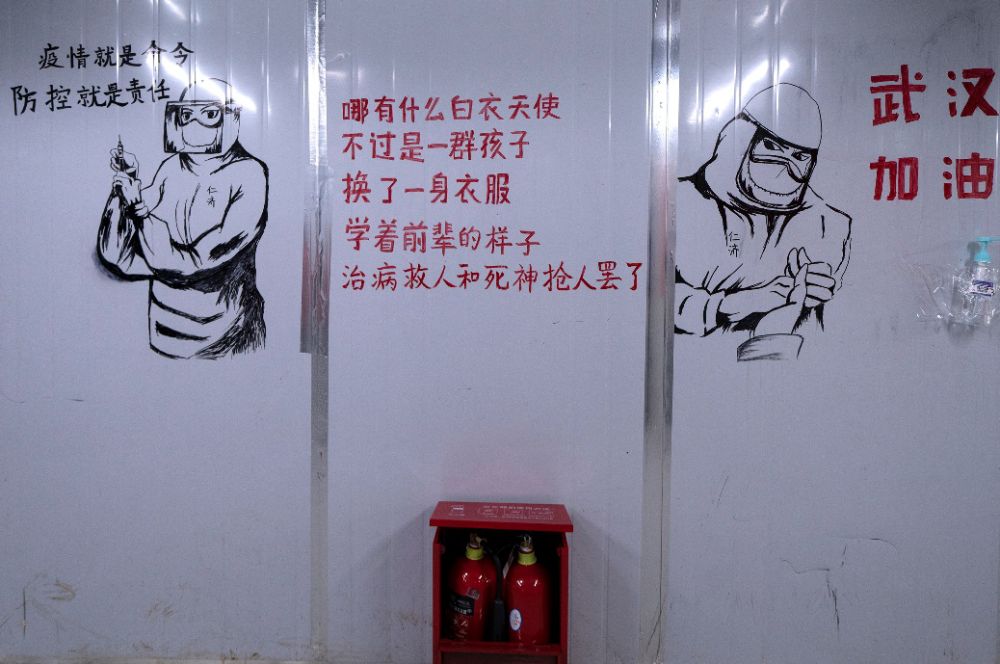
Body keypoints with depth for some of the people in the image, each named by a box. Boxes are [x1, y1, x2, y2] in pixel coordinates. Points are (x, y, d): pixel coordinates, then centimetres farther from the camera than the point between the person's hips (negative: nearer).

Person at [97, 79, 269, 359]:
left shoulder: (248, 174, -13)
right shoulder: (171, 168, 1)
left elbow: (204, 261, -20)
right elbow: (115, 255, -1)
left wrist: (142, 208, -15)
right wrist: (126, 181, -11)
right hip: (165, 321, 4)